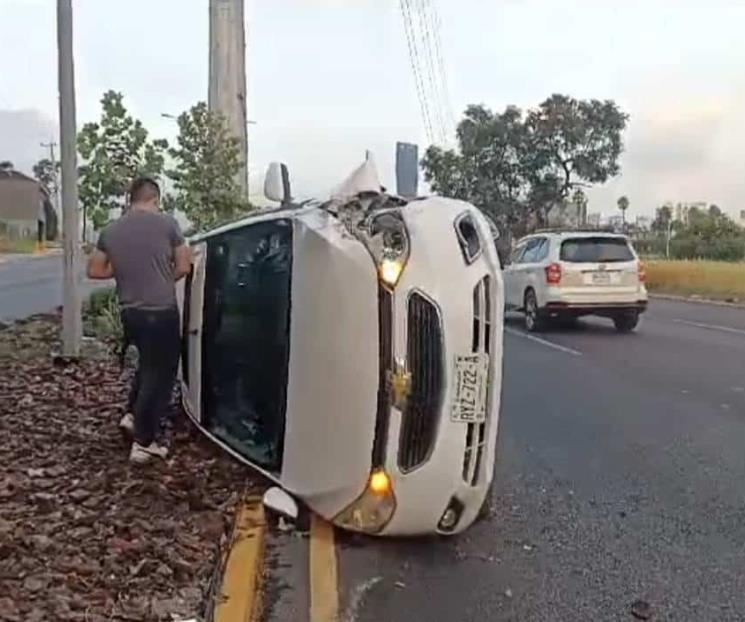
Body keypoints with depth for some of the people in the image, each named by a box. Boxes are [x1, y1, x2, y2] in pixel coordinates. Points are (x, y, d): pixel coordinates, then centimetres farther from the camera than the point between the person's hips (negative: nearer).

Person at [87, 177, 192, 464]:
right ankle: (143, 443, 7)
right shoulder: (167, 223, -7)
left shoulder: (110, 231, 6)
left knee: (149, 364, 29)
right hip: (162, 312, -5)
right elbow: (184, 267, -3)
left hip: (130, 313, 6)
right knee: (160, 373, 4)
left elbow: (94, 270, 13)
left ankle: (132, 415, 28)